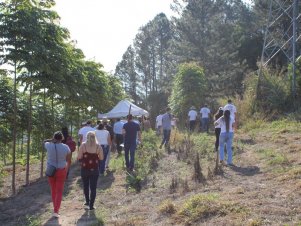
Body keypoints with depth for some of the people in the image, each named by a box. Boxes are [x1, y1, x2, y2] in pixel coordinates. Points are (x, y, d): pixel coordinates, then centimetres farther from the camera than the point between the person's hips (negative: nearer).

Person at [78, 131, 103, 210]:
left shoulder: (83, 145, -8)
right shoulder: (98, 146, -6)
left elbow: (79, 158, -9)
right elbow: (101, 158, -4)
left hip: (84, 169, 0)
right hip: (94, 169, 0)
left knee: (86, 186, 20)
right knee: (93, 187, 6)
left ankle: (87, 202, 30)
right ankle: (91, 205, 6)